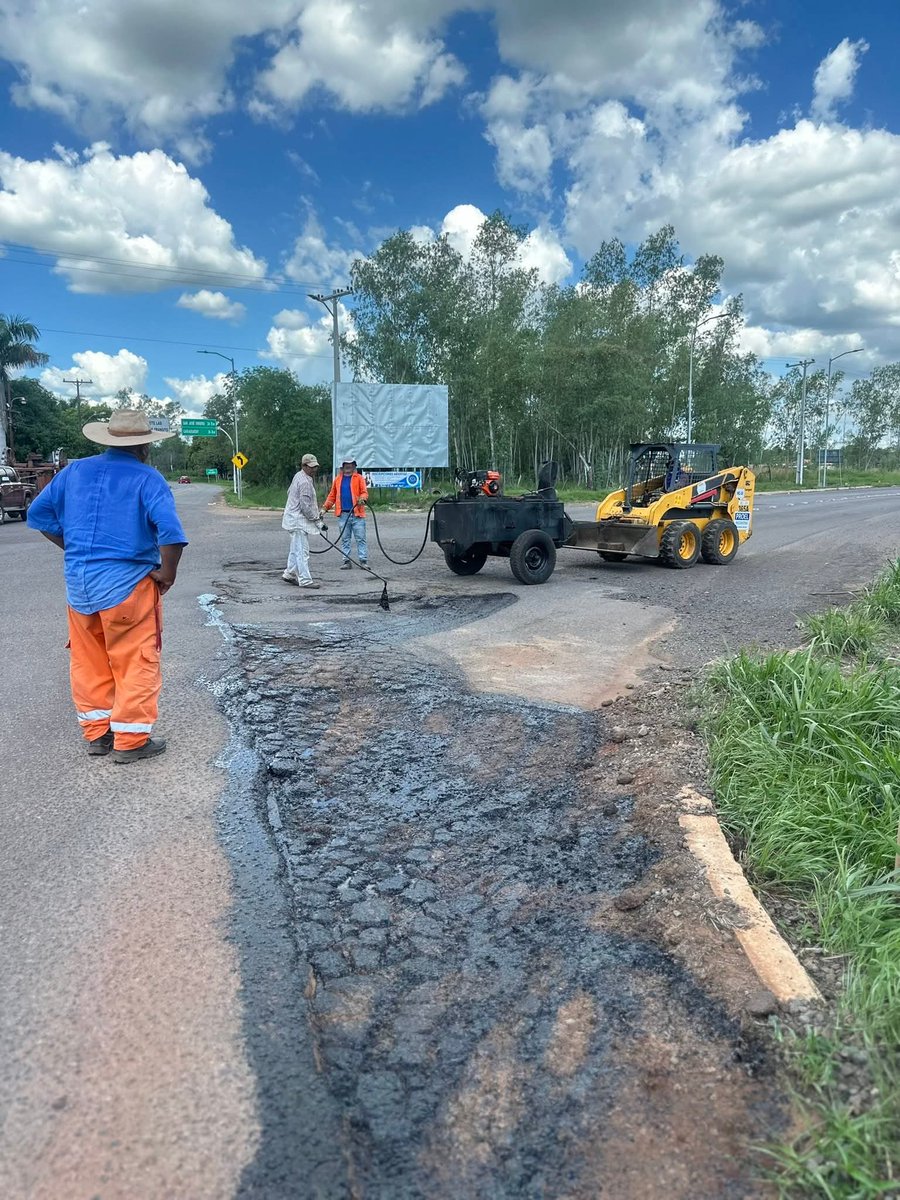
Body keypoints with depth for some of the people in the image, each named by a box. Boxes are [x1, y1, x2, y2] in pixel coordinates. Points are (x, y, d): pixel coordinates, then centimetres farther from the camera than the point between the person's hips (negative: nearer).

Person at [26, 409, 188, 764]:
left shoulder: (76, 470, 7)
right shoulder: (147, 478, -10)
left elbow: (38, 513, 12)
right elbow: (170, 531, -24)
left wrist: (73, 548, 16)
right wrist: (167, 573, -11)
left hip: (78, 582, 6)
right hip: (128, 583, -6)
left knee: (89, 662, 16)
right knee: (135, 664, 5)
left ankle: (96, 733, 26)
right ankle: (130, 741, 11)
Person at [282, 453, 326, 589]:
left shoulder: (299, 476, 10)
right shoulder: (305, 482, -21)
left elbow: (289, 492, 23)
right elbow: (306, 506, -23)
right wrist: (318, 521, -15)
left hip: (295, 519, 11)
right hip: (299, 521, -11)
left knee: (296, 549, 19)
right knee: (302, 551, -7)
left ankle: (289, 574, 28)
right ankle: (305, 580, -5)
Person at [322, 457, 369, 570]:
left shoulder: (359, 478, 3)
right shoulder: (338, 479, 13)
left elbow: (364, 492, -3)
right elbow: (332, 495, 14)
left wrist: (362, 499, -25)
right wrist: (325, 508, 7)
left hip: (357, 514, -3)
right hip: (343, 514, 3)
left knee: (361, 538, -2)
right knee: (345, 539, 6)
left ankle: (363, 561, 1)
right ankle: (347, 561, 12)